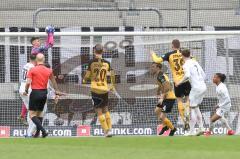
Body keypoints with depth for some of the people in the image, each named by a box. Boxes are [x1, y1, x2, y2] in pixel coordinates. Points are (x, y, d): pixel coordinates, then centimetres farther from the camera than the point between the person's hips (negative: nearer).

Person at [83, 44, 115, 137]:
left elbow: (87, 75, -5)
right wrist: (112, 85, 15)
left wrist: (84, 80, 17)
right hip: (105, 89, 3)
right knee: (106, 110, 19)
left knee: (99, 111, 3)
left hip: (95, 90, -3)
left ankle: (106, 130, -2)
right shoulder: (106, 63, -1)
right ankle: (109, 129, 12)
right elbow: (112, 74, -1)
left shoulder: (92, 62, -8)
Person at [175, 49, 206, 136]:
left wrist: (180, 82, -12)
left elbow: (187, 75, -26)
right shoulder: (195, 63, 16)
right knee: (196, 107, 20)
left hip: (196, 88, -8)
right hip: (203, 86, 8)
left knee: (192, 109, 0)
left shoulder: (186, 65, -7)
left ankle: (191, 131, 0)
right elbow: (204, 76, 20)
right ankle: (201, 128, 14)